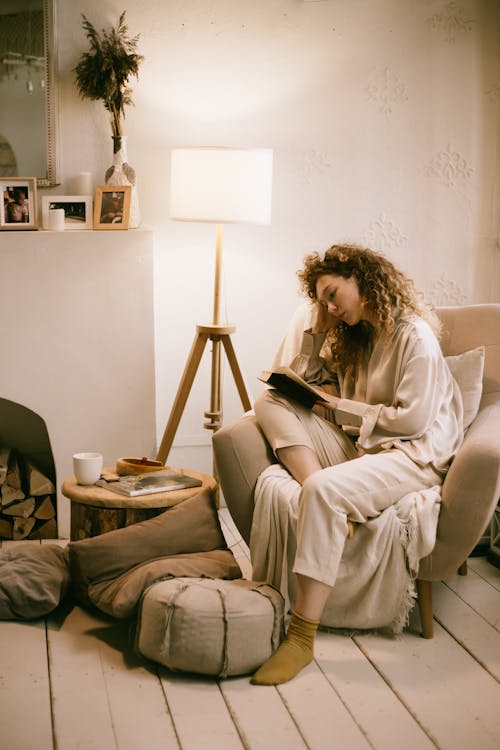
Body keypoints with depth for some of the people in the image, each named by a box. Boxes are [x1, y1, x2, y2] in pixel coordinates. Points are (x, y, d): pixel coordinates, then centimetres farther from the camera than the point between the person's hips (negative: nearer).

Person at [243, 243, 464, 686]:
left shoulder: (414, 336, -9)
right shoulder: (353, 339, 19)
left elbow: (412, 419, -15)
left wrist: (343, 406, -9)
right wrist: (318, 330, 11)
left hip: (413, 455, -9)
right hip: (357, 445, 9)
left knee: (324, 490, -37)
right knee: (271, 402, -9)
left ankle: (302, 638, -32)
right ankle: (331, 512, -30)